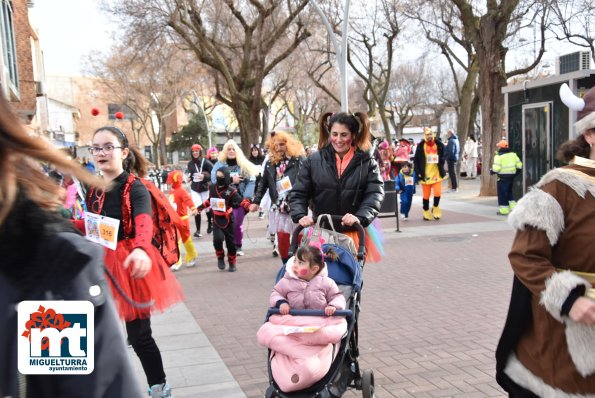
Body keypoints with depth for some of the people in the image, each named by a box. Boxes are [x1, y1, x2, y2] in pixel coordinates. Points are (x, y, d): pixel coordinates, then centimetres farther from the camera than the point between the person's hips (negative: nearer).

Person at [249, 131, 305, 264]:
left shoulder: (299, 160, -6)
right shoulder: (271, 163, 7)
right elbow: (263, 183, 15)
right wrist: (256, 201, 8)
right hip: (279, 208, 3)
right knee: (282, 239, 2)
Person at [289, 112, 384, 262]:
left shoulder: (367, 163, -2)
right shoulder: (314, 161, 1)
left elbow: (375, 195, -11)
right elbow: (298, 194, 1)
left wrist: (360, 217, -28)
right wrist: (300, 215, -18)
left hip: (355, 233, 0)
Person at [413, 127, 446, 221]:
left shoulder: (439, 145, 2)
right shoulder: (420, 146, -4)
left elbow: (443, 156, 15)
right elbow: (416, 160, -1)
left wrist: (441, 168, 4)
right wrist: (418, 172, -8)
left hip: (436, 173, 1)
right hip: (425, 174, -1)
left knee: (438, 193, -9)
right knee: (426, 195, 7)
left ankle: (435, 208, 18)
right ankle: (426, 212, 25)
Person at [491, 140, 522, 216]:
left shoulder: (499, 156, -13)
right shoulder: (513, 154, 9)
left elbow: (496, 168, -19)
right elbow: (519, 165, 11)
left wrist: (492, 171, 0)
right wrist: (516, 172, 23)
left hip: (503, 176, -7)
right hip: (511, 175, 7)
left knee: (502, 193, 1)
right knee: (509, 192, 21)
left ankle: (504, 210, 2)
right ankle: (513, 206, 17)